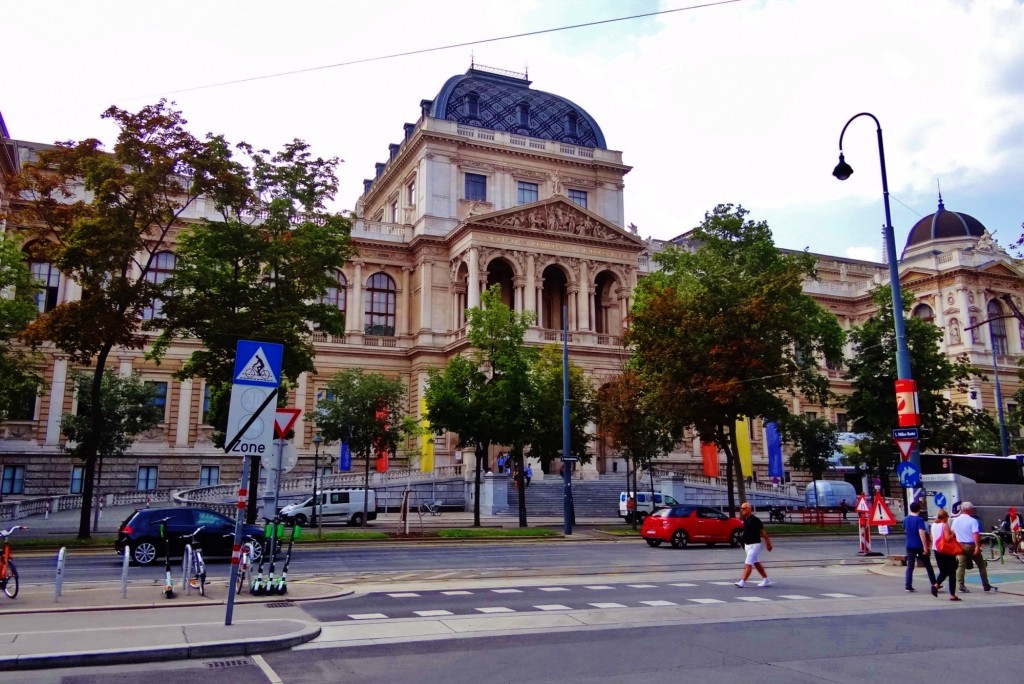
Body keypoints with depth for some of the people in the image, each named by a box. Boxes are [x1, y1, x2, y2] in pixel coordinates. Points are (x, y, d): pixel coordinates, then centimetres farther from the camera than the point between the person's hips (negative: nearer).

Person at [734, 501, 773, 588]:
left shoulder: (755, 520, -16)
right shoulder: (745, 520, 8)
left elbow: (762, 532, -12)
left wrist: (768, 543, -8)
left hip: (754, 545, -9)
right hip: (747, 545, 9)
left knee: (748, 564, -12)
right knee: (757, 563, 16)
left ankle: (742, 582, -15)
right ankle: (766, 580, 26)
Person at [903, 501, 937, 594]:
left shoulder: (906, 519, 6)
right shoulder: (919, 519, -13)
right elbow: (922, 533, -21)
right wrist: (925, 546, -21)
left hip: (909, 546, 5)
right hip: (920, 546, -5)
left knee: (910, 566, 4)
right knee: (928, 566, 10)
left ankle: (908, 585, -4)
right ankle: (934, 585, 19)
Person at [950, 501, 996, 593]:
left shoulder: (955, 520, 6)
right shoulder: (973, 521, -11)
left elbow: (952, 533, 12)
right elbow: (975, 534, -22)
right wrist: (977, 546, -27)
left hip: (960, 545, 4)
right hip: (971, 546, -4)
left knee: (961, 566, 3)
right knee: (981, 565, 12)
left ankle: (961, 586, -5)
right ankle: (986, 585, 16)